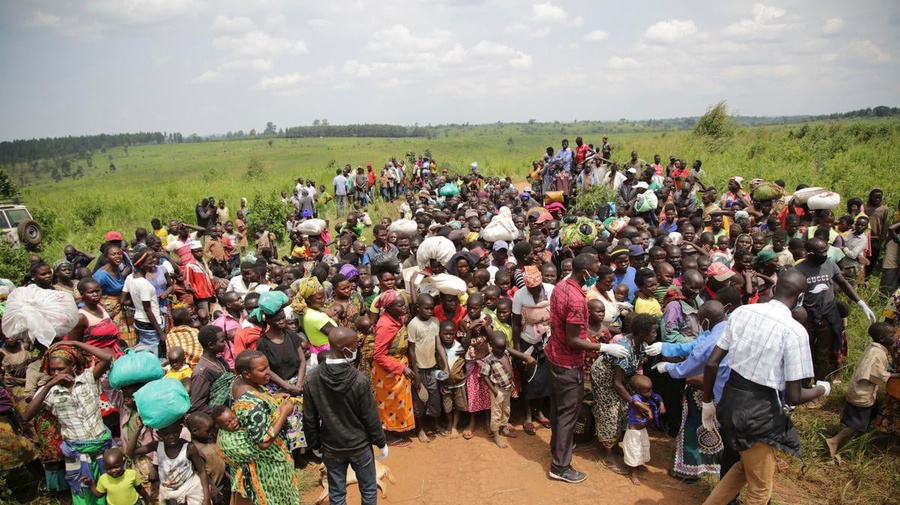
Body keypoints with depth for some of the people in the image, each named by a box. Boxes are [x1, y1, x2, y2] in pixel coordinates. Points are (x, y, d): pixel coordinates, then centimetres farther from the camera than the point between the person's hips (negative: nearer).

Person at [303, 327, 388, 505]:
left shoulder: (311, 380, -15)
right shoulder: (360, 380, -24)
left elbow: (309, 419, -5)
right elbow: (371, 417, -14)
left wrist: (315, 444, 11)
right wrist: (381, 443, 1)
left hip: (331, 448, 3)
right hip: (360, 446, -2)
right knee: (369, 490, 18)